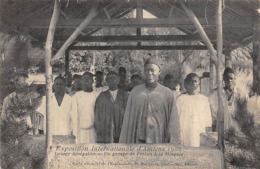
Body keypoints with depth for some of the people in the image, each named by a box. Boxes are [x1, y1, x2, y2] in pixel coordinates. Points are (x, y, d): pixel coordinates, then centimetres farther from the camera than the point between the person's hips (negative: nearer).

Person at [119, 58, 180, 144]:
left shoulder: (167, 94, 1)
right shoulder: (135, 92, 7)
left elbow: (174, 122, 2)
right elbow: (128, 120, 10)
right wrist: (125, 145, 7)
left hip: (159, 141, -1)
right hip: (138, 141, 1)